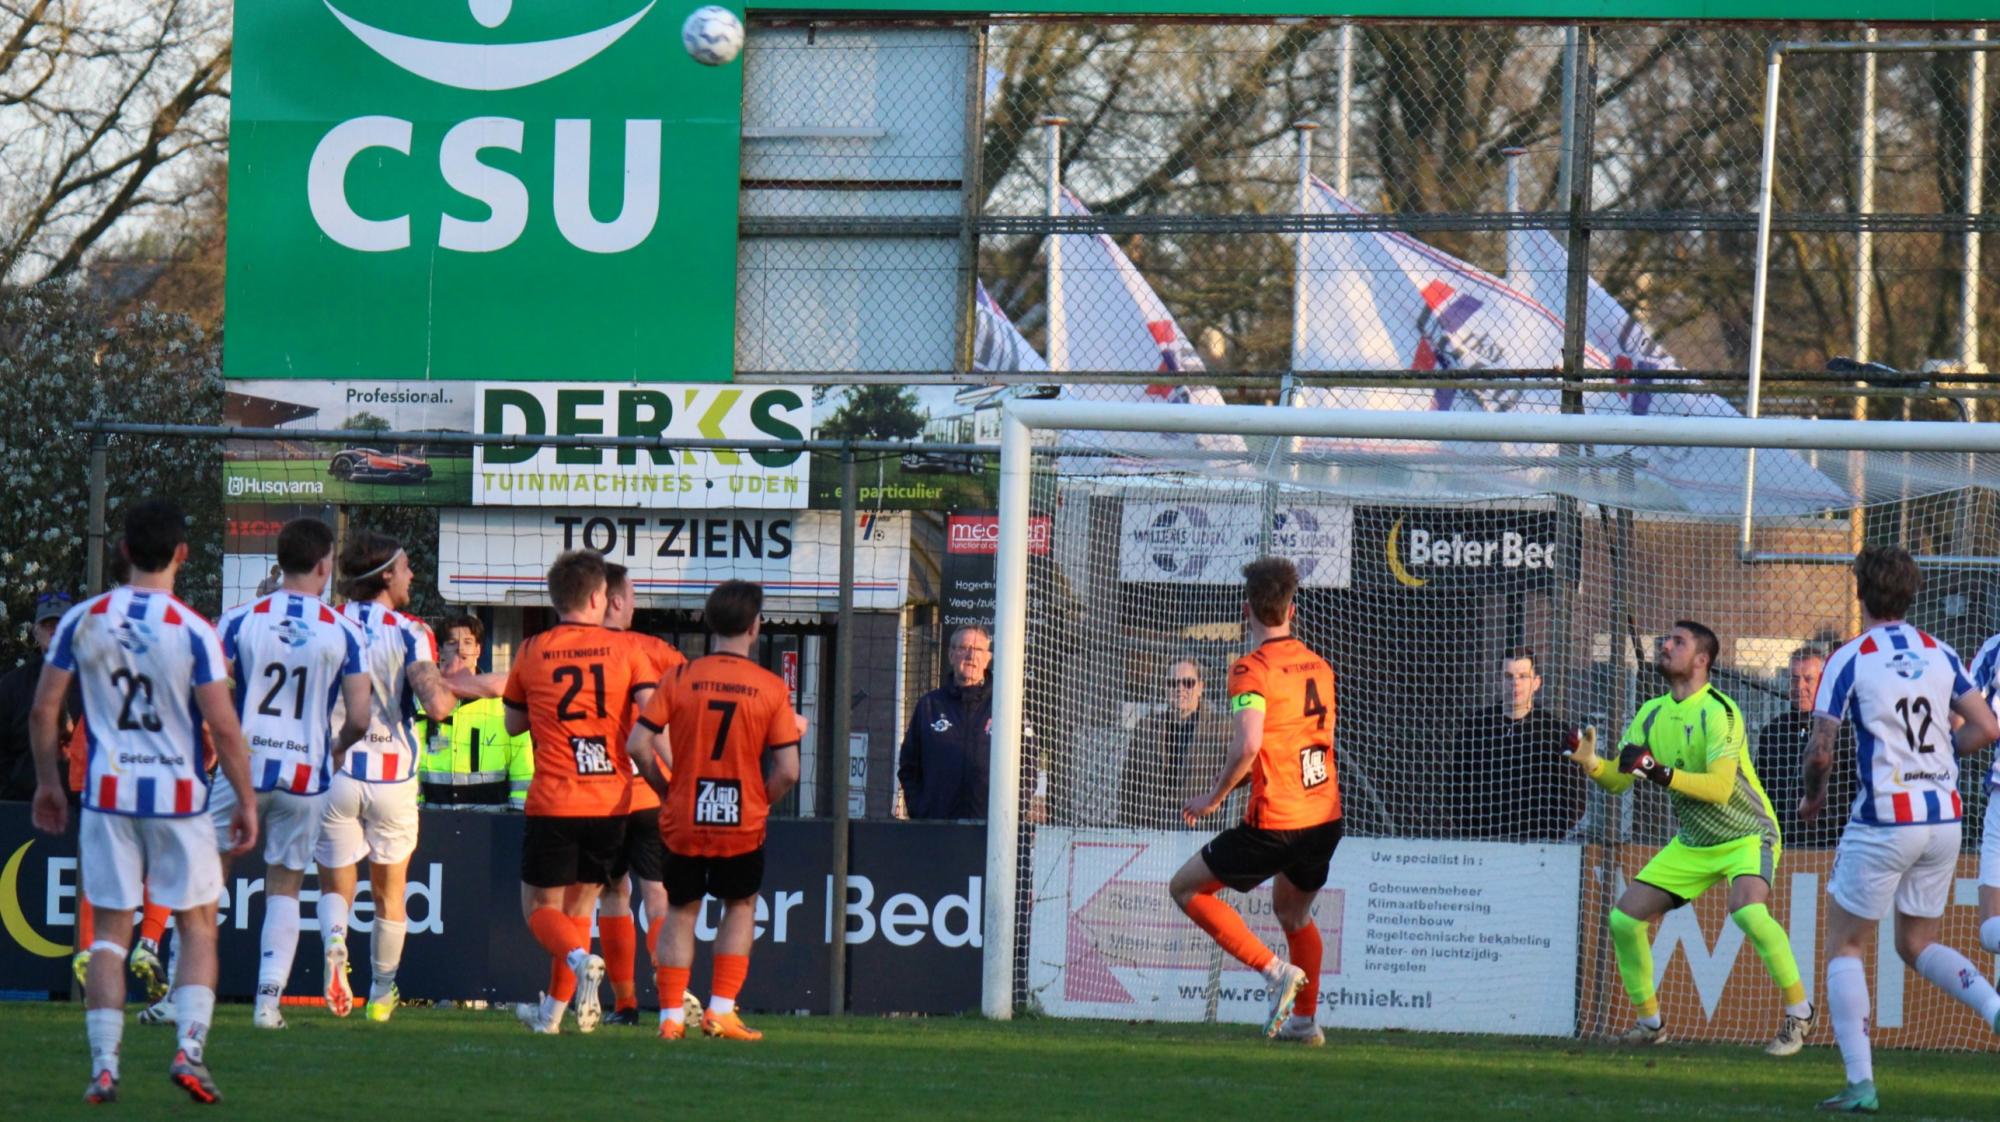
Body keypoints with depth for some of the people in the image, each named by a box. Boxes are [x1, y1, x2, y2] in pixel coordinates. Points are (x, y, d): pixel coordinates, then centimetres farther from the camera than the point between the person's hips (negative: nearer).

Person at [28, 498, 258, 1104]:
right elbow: (223, 725, -11)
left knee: (110, 930, 8)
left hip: (108, 794, 2)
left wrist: (48, 782, 15)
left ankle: (104, 1065, 0)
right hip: (179, 794, -2)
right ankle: (189, 1048, -4)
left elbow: (44, 710, 3)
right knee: (197, 926, 11)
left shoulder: (83, 621, -1)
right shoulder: (193, 631, -10)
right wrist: (246, 801, -2)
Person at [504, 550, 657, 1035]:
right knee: (579, 905, 16)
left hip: (553, 804, -2)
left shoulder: (533, 652, 1)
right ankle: (554, 1008, 17)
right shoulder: (625, 649, 0)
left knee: (540, 908, 8)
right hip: (613, 802, 2)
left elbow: (513, 723, 13)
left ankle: (581, 960, -23)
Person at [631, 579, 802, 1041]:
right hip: (743, 823, -1)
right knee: (741, 906, 20)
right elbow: (787, 770, -8)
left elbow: (639, 744, -7)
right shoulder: (771, 688, -5)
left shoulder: (679, 678, -3)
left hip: (683, 821, 1)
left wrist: (667, 790, 8)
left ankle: (671, 1015, 8)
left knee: (680, 911, 14)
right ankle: (721, 1010, 12)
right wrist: (760, 804, 10)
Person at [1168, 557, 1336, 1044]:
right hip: (1325, 819, 7)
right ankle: (1305, 1019, 28)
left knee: (1186, 888, 7)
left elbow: (1248, 745, -25)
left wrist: (1215, 797, -10)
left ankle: (1276, 969, -4)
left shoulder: (1252, 668, -13)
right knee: (1293, 913, 30)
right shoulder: (1318, 665, 10)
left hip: (1275, 822, -7)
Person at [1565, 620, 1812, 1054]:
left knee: (1747, 909, -34)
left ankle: (1799, 1011, -19)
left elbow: (1720, 787, -28)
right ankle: (1650, 1021, 17)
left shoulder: (1718, 711, -18)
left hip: (1746, 836, -7)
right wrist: (1590, 763, -16)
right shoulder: (1652, 714, 4)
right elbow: (1619, 780, 4)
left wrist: (1661, 774, -37)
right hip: (1691, 844, 7)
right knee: (1624, 917, -1)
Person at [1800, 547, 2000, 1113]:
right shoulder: (1940, 655, 6)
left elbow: (1820, 752, -11)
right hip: (1944, 817, 5)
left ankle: (1860, 1083, -2)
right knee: (1917, 945, 19)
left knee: (1844, 946, 8)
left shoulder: (1849, 659, -8)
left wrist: (1813, 794, 10)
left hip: (1884, 820, -5)